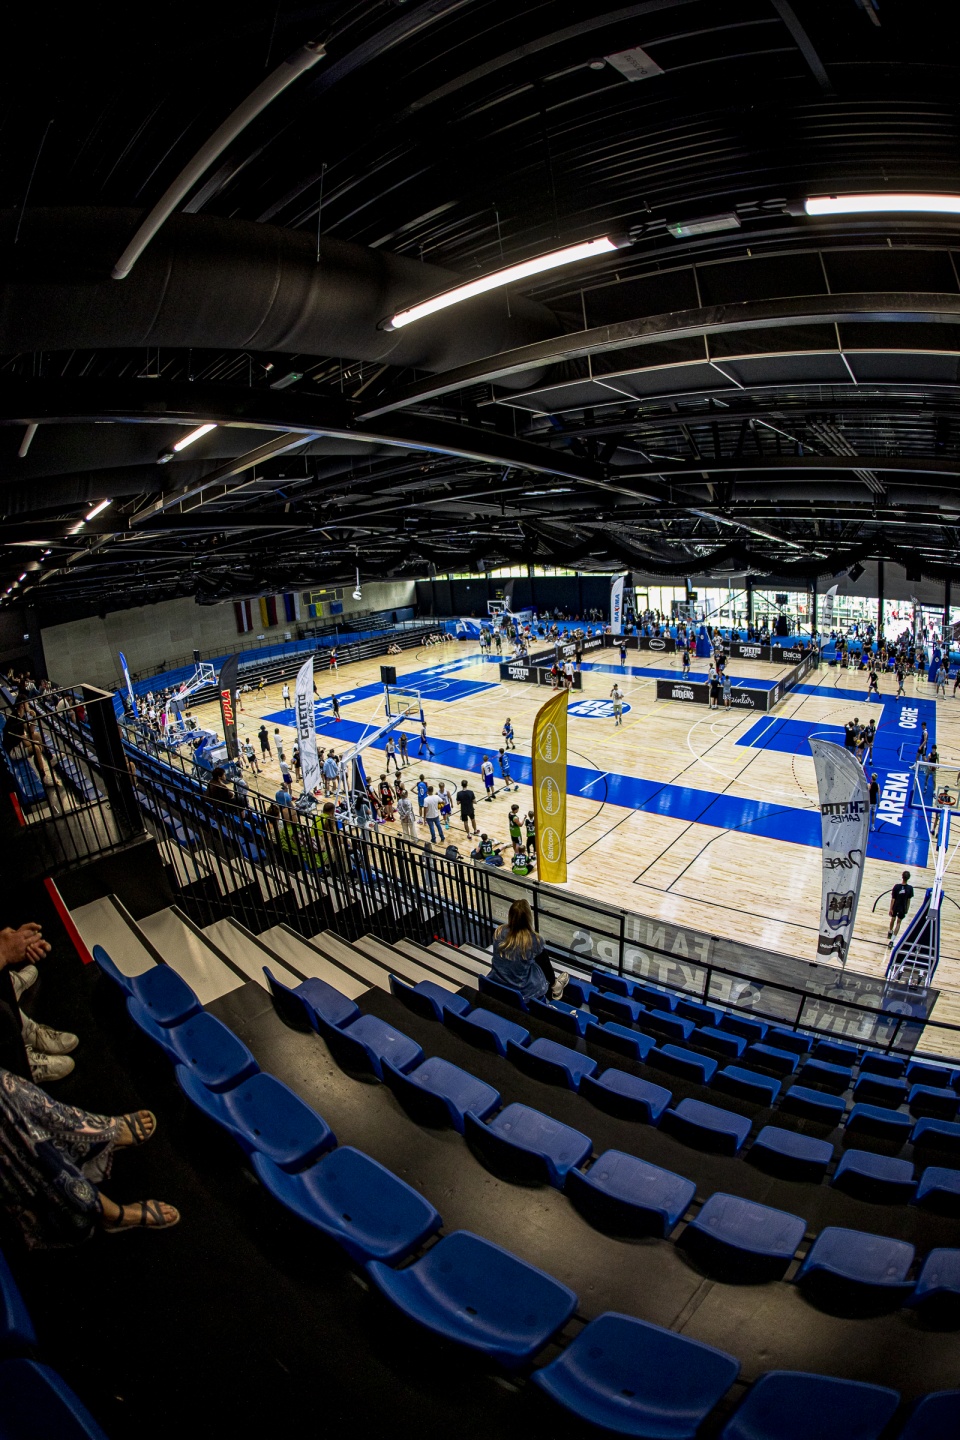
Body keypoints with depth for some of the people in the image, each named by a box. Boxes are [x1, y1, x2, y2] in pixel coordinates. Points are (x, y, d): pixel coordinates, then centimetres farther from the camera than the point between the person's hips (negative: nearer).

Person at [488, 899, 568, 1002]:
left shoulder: (498, 932, -14)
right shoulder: (534, 940, -25)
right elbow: (545, 964, -4)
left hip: (497, 982, 4)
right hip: (523, 990, -4)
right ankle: (554, 986, 41)